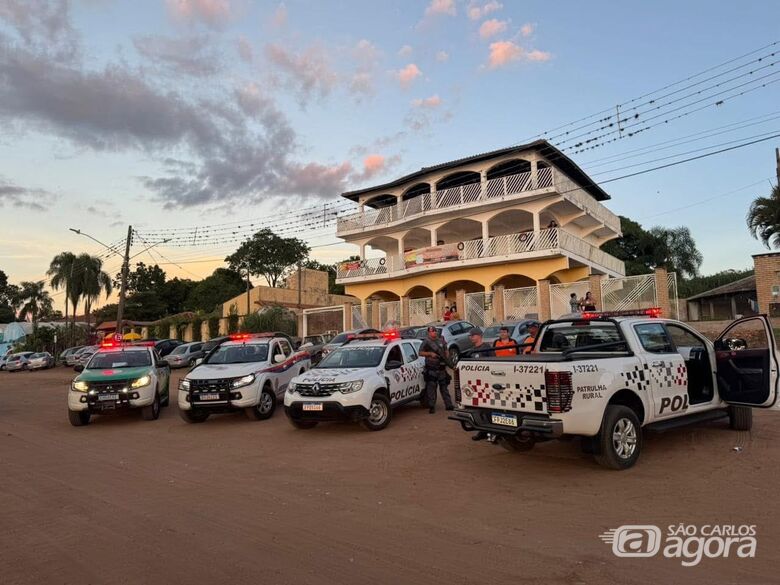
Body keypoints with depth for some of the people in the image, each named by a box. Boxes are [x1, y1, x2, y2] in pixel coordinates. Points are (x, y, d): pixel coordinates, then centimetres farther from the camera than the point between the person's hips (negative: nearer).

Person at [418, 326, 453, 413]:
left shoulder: (441, 340, 12)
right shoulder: (426, 342, -3)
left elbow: (446, 351, 20)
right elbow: (420, 353, -6)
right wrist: (430, 353, -17)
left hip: (441, 368, 4)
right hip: (431, 369, -4)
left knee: (444, 386, 12)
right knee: (431, 387, -3)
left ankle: (448, 405, 18)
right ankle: (431, 406, 5)